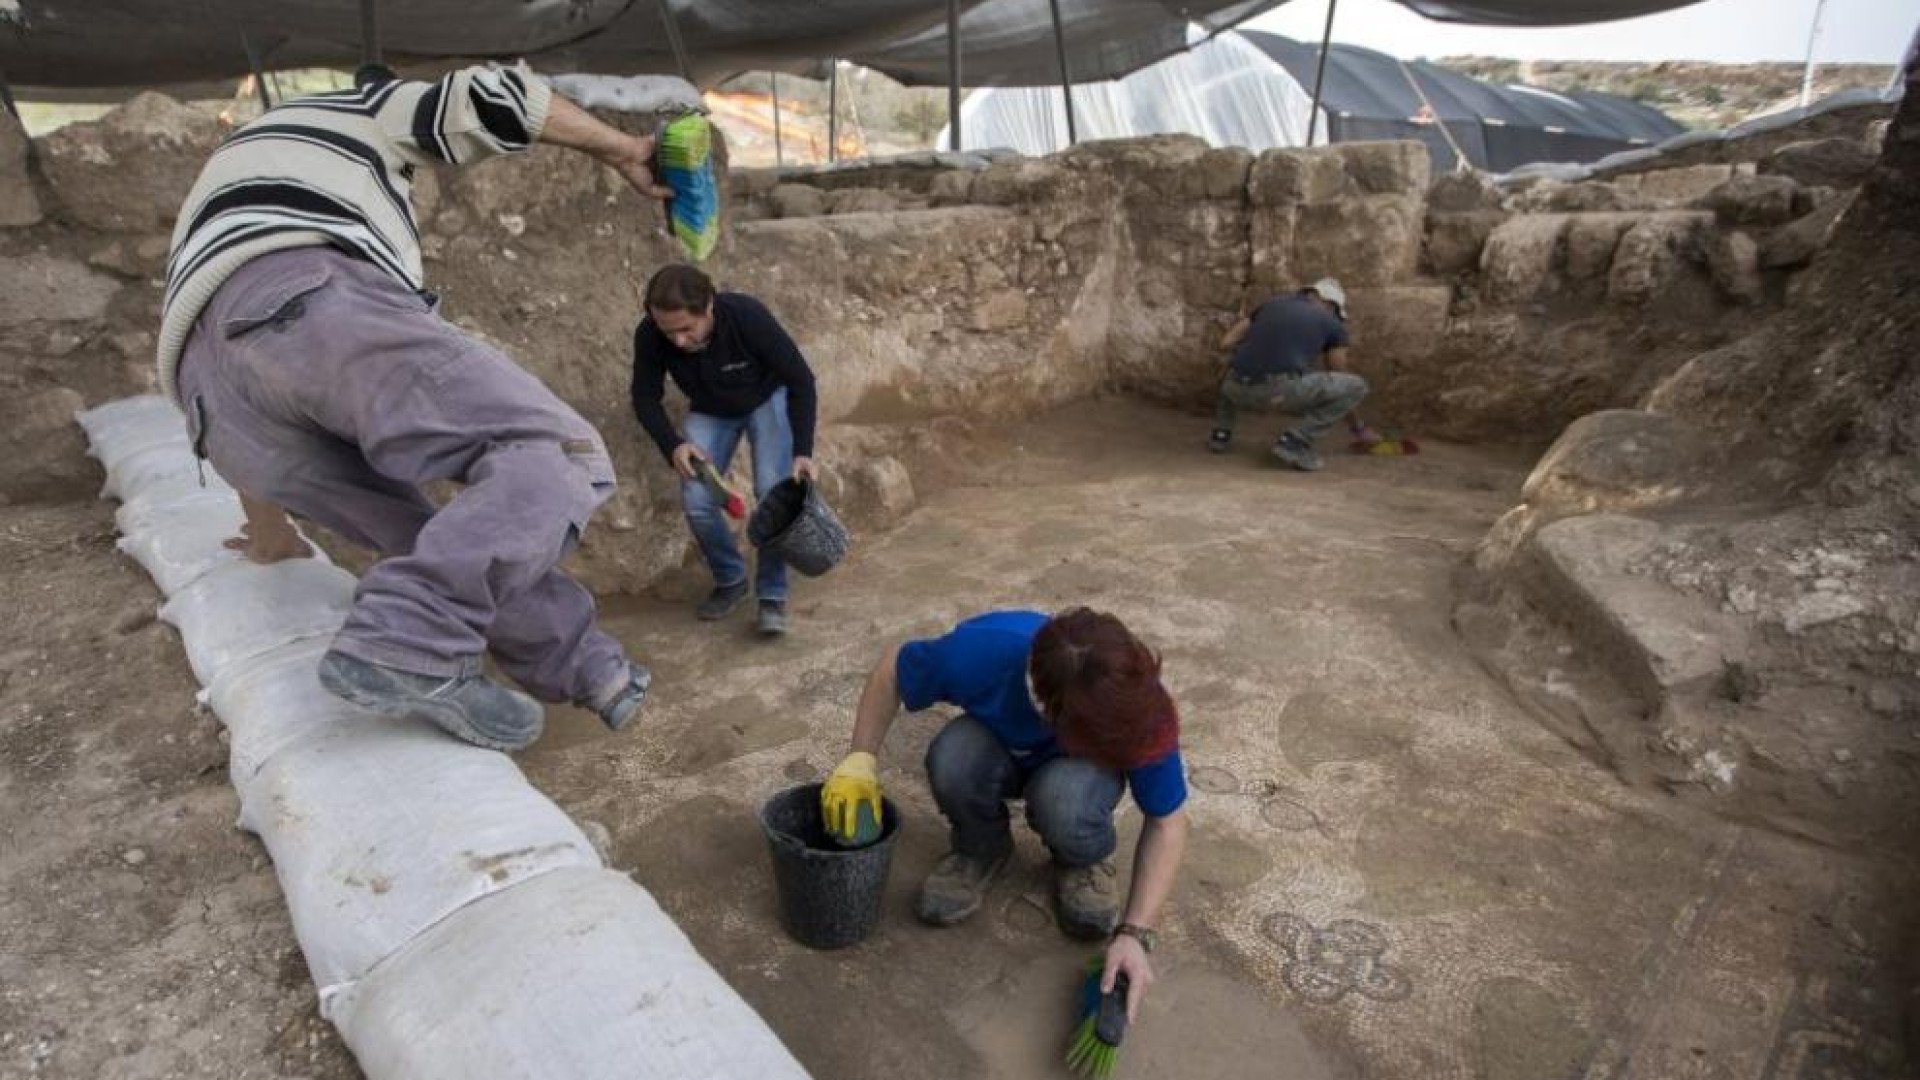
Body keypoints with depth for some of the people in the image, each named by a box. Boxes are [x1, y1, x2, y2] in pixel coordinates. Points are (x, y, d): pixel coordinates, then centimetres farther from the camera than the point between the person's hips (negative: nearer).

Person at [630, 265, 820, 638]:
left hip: (768, 398, -2)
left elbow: (801, 379, -26)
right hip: (710, 412, 3)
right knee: (696, 502, -12)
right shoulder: (649, 336, -28)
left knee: (773, 492, -21)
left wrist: (803, 451, -33)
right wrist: (672, 445, -28)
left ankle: (772, 596, -5)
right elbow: (646, 398, -11)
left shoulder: (747, 316, -36)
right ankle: (730, 580, 13)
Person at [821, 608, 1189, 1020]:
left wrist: (1134, 933, -28)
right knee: (952, 760, -35)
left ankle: (1084, 860, -1)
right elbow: (891, 671, -15)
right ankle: (983, 849, -2)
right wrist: (861, 759, -25)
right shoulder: (981, 651, -38)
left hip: (1082, 771, -1)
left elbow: (1168, 823, -20)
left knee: (1065, 800, -37)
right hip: (998, 752, 1)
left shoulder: (1133, 707, -36)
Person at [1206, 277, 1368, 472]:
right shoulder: (1333, 325, 19)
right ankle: (1293, 442, -1)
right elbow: (1339, 380, 25)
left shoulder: (1271, 305, 27)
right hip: (1281, 391, -5)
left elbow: (1226, 343, 22)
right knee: (1357, 386, 12)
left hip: (1241, 389, 5)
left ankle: (1221, 432, 20)